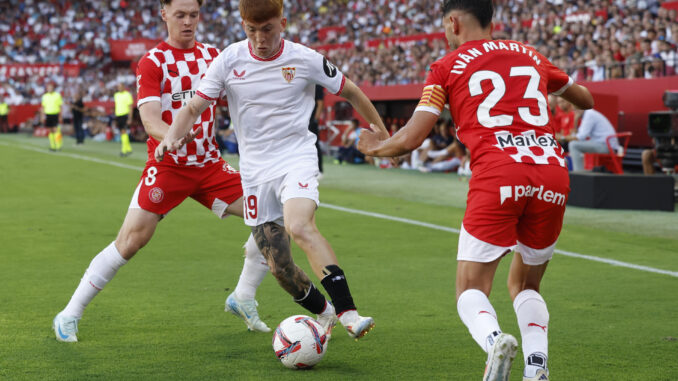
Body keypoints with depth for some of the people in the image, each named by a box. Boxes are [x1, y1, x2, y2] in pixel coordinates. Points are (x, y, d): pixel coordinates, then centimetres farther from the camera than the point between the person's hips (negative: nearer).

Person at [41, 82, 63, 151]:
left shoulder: (57, 95, 0)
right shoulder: (45, 96, 9)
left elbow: (60, 107, 1)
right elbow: (43, 107, 13)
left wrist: (60, 116, -3)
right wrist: (42, 116, 6)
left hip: (55, 115, -3)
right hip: (48, 115, 3)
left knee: (56, 130, -11)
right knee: (51, 131, 6)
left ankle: (58, 146, -8)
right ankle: (52, 146, 12)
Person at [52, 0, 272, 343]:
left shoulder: (212, 55, 8)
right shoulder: (152, 62, -7)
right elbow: (150, 120, -18)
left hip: (209, 164, 5)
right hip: (167, 166, -5)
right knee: (131, 241, -12)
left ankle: (243, 299, 13)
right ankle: (69, 315, 1)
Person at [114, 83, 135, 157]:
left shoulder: (127, 95, -4)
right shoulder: (116, 95, 16)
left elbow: (131, 107, -6)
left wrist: (130, 118, -13)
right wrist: (115, 118, 19)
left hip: (125, 114, -7)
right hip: (118, 115, 7)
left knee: (123, 131, -16)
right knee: (122, 133, 7)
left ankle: (124, 150, -17)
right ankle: (128, 149, 16)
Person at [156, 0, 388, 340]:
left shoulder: (305, 60, -6)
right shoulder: (230, 60, -2)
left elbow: (350, 92, 9)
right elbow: (193, 107, -1)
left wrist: (382, 133, 14)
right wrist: (172, 137, -21)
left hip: (297, 158, -3)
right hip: (255, 169, 3)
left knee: (299, 226, -33)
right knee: (278, 266, 2)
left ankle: (347, 312, -36)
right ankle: (324, 313, 28)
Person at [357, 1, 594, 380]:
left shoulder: (448, 67, 12)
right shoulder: (530, 55, 23)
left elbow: (411, 139, 6)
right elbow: (586, 100, 38)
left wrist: (375, 147, 27)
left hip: (497, 177, -4)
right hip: (553, 174, 4)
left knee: (471, 290, 5)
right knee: (524, 285, 21)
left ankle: (494, 339, -28)